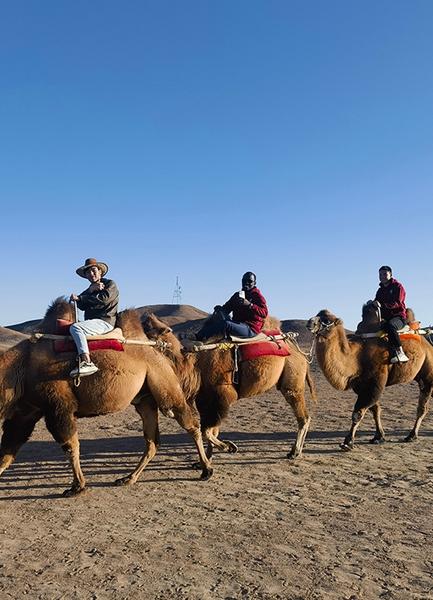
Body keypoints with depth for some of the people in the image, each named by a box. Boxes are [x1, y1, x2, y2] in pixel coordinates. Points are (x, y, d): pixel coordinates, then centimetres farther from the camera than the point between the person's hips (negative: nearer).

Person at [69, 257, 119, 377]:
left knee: (75, 327, -29)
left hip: (104, 321, -9)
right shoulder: (89, 289, 23)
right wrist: (91, 290, -9)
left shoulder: (110, 284, 3)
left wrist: (80, 298, -12)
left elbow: (103, 299, -17)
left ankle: (87, 362, -40)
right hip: (92, 322, 9)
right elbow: (81, 306, 5)